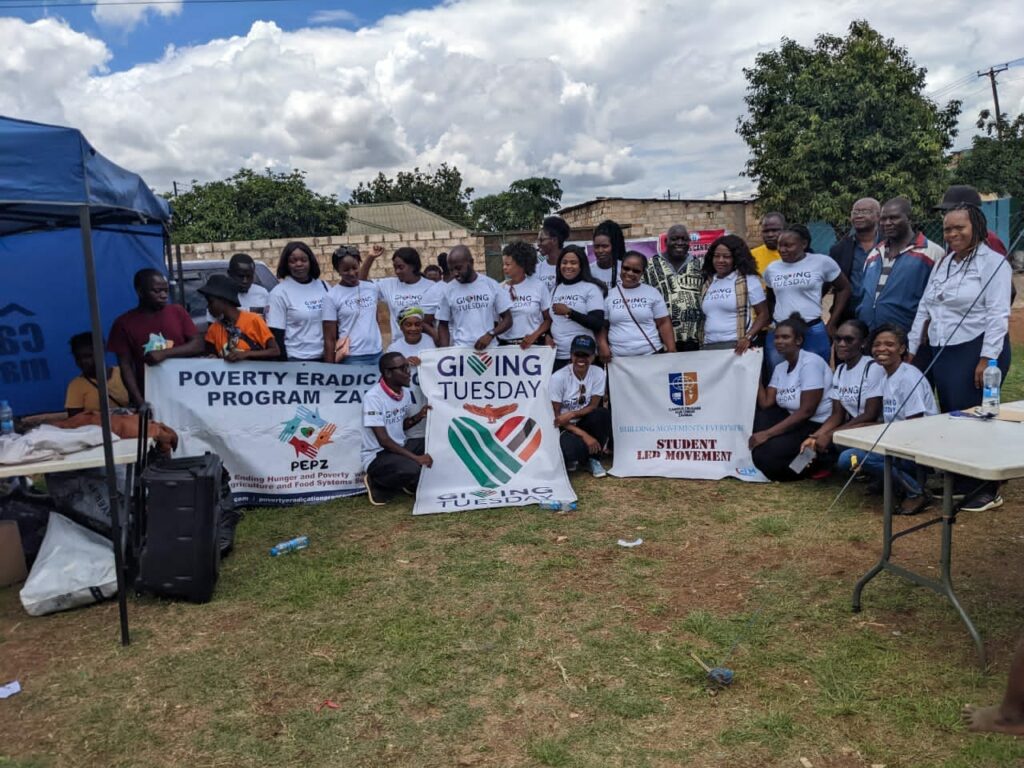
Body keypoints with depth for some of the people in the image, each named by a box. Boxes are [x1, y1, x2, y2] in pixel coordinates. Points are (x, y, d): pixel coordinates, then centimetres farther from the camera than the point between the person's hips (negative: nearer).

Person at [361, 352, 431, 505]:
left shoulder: (405, 392, 3)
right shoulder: (373, 397, -22)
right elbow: (383, 440, -24)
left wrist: (419, 416, -4)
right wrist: (415, 457, -28)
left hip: (400, 447, 8)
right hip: (377, 456, -8)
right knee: (412, 469, -34)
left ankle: (412, 483, 8)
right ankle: (378, 485, -4)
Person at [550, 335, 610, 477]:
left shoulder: (598, 374, -10)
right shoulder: (558, 377, -18)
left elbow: (593, 406, -7)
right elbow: (555, 416, -16)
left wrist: (571, 414, -27)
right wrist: (584, 435, -24)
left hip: (584, 423, 4)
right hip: (562, 427, -4)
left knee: (603, 413, -28)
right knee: (572, 448, -35)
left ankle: (593, 458, -6)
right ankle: (571, 458, 6)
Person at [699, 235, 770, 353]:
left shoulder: (749, 280, 0)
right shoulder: (707, 283, 14)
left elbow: (763, 314, -1)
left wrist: (748, 338, -14)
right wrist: (700, 343, 11)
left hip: (736, 346, -4)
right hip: (708, 347, 4)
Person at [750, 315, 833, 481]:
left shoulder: (810, 362, -16)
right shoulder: (779, 368, 9)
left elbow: (807, 411, -22)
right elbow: (765, 404, -1)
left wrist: (768, 433, -24)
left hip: (818, 426, -9)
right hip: (795, 422, 9)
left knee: (765, 453, -24)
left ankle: (809, 465, 2)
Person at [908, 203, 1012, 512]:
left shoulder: (992, 262, -7)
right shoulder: (942, 264, 15)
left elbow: (997, 315, -13)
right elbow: (924, 309, 16)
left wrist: (987, 359, -20)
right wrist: (912, 350, 13)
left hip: (976, 351, -7)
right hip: (941, 352, 7)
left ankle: (987, 489, 7)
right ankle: (958, 483, 22)